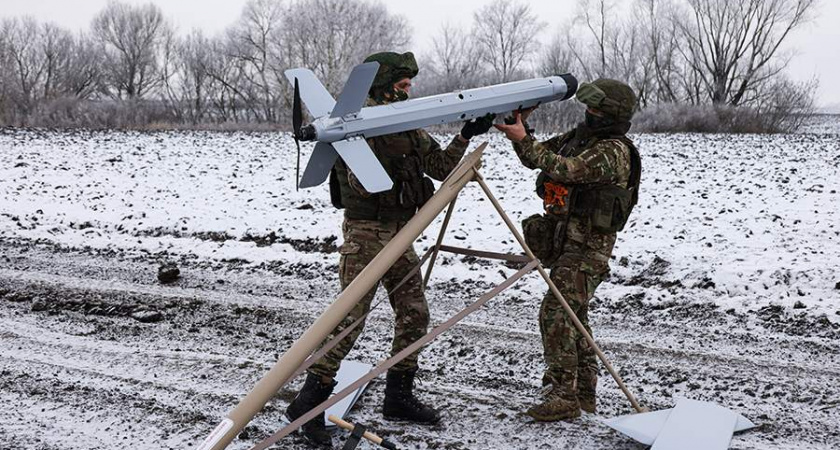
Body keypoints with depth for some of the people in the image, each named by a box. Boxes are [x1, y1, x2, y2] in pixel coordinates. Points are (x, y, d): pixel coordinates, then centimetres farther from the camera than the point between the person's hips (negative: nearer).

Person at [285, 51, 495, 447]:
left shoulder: (408, 128, 11)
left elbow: (440, 166, 13)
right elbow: (361, 184, -25)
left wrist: (466, 136, 3)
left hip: (399, 234, 8)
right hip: (366, 234, -8)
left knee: (414, 316, 9)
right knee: (349, 319, -10)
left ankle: (398, 398, 22)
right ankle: (307, 405, -2)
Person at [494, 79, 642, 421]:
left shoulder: (615, 150, -15)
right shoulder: (579, 136, 13)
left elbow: (566, 169, -27)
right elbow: (534, 158, 15)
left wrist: (523, 139, -26)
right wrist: (520, 127, -1)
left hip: (589, 247, -10)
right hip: (564, 241, 10)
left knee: (555, 313, -17)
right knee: (573, 316, 14)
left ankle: (563, 396, -15)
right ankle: (583, 394, 23)